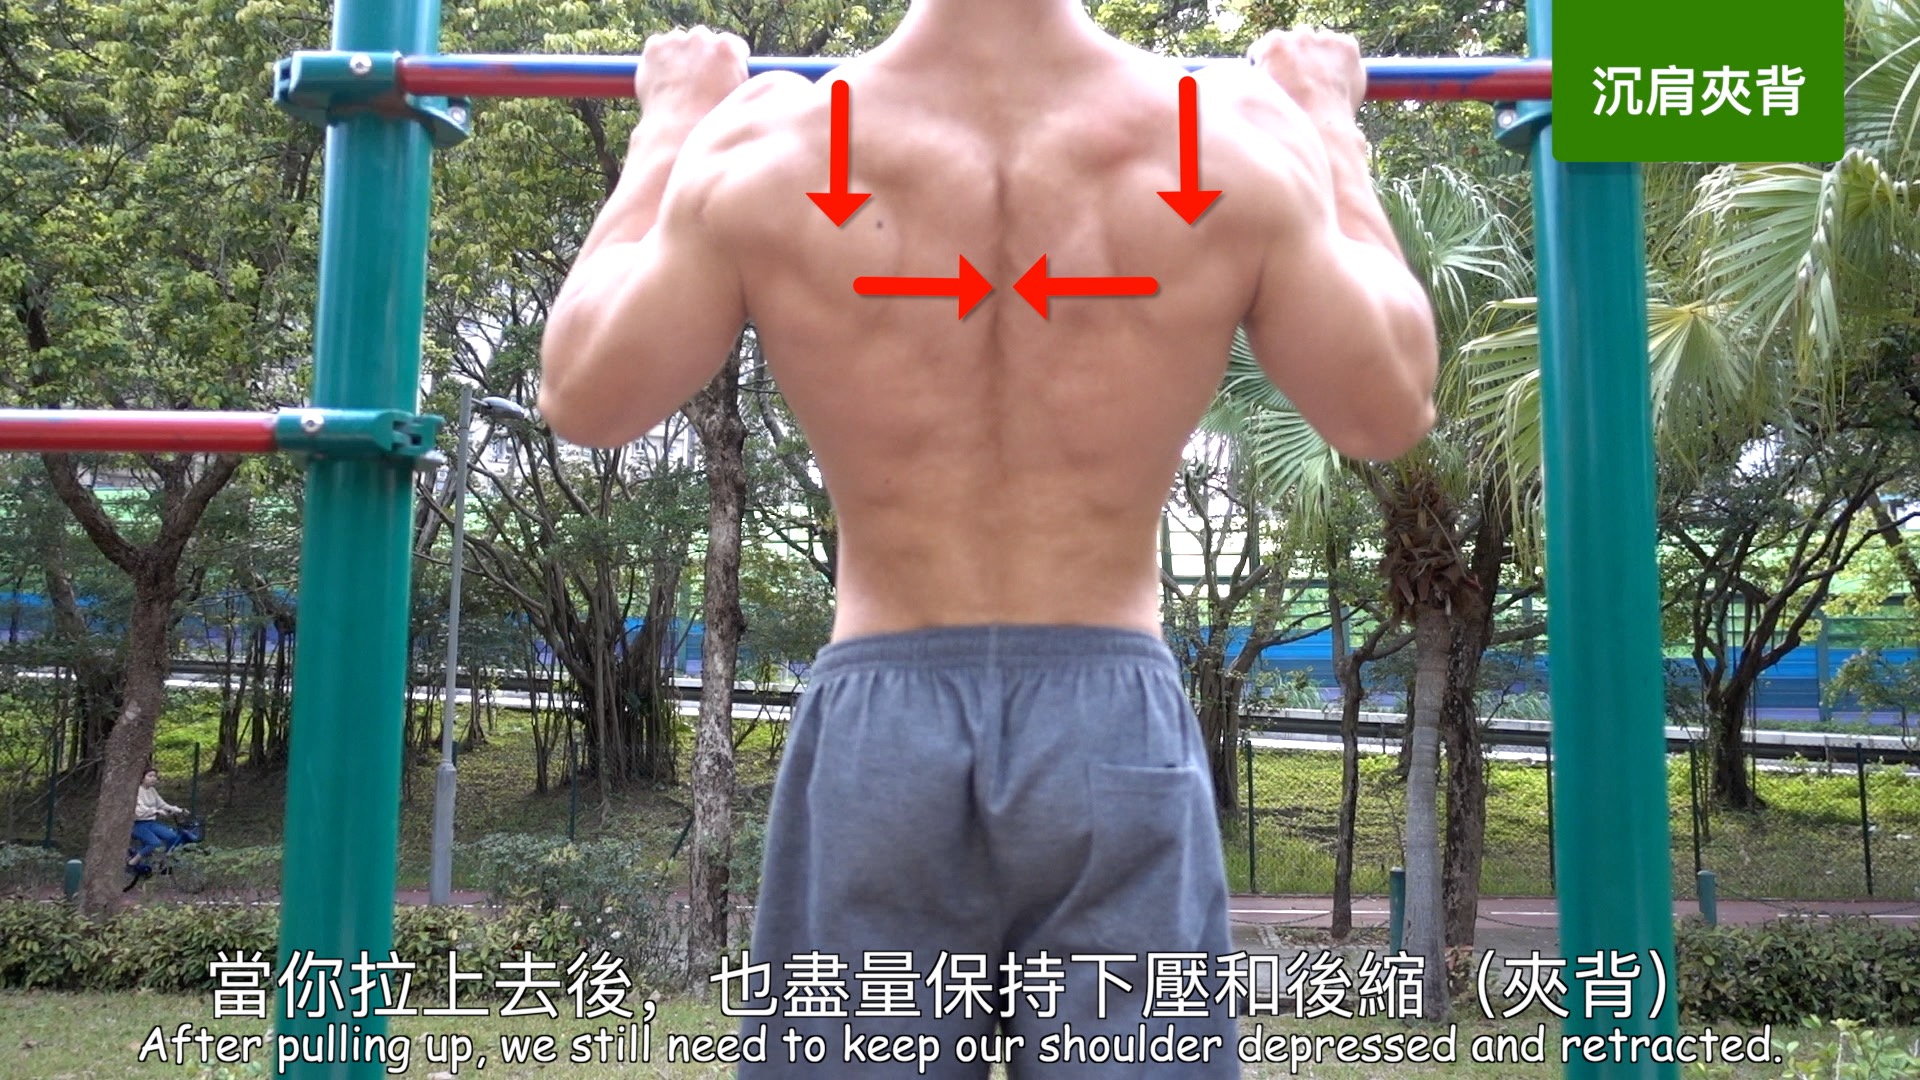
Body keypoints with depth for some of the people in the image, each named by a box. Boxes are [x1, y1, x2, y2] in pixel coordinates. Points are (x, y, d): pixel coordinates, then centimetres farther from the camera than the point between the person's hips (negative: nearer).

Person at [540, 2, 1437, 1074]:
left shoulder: (767, 148, -6)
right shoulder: (1235, 141, -5)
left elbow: (582, 398, 8)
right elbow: (1389, 413, 8)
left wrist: (670, 126, 19)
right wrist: (1329, 126, 19)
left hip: (878, 731, 1)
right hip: (1119, 730, 0)